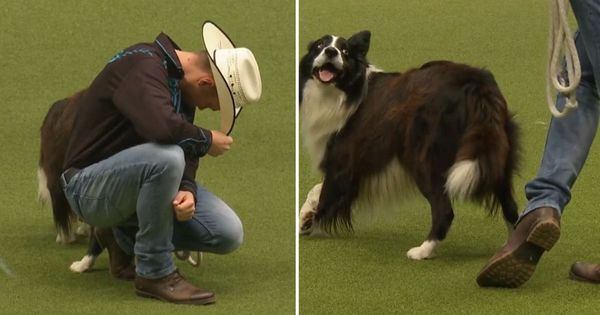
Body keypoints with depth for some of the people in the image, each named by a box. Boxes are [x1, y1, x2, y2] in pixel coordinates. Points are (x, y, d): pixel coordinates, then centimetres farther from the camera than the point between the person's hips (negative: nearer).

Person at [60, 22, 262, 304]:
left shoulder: (180, 81, 5)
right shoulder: (142, 66, -23)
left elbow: (185, 152, 3)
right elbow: (161, 126, -41)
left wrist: (186, 190, -19)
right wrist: (206, 140, -21)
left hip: (141, 180, 8)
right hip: (91, 186, -8)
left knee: (228, 235, -7)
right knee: (165, 157, -38)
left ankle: (126, 237, 14)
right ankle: (155, 273, -19)